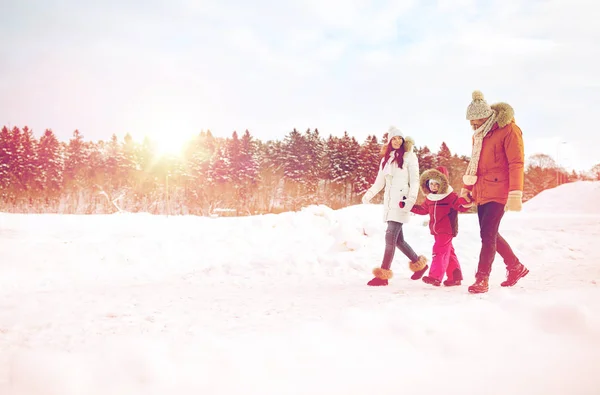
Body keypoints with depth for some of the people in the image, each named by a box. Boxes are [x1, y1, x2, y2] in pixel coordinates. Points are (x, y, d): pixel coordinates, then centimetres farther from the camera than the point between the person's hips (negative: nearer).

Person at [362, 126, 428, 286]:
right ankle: (419, 264, 26)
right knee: (398, 239, 8)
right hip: (389, 201, 7)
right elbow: (380, 182, 21)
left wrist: (411, 200, -17)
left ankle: (383, 275, -13)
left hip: (401, 201, -7)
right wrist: (368, 194, 10)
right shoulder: (386, 158, 19)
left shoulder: (409, 156, 0)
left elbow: (414, 181, -5)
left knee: (390, 237, -14)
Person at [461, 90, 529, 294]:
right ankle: (516, 267, 30)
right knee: (489, 234, 13)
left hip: (498, 192, -8)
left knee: (487, 234, -10)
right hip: (481, 192, 8)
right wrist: (466, 188, 18)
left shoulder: (508, 130, -12)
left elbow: (516, 163, -17)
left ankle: (482, 279, -1)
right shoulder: (479, 135, 12)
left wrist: (515, 194, -24)